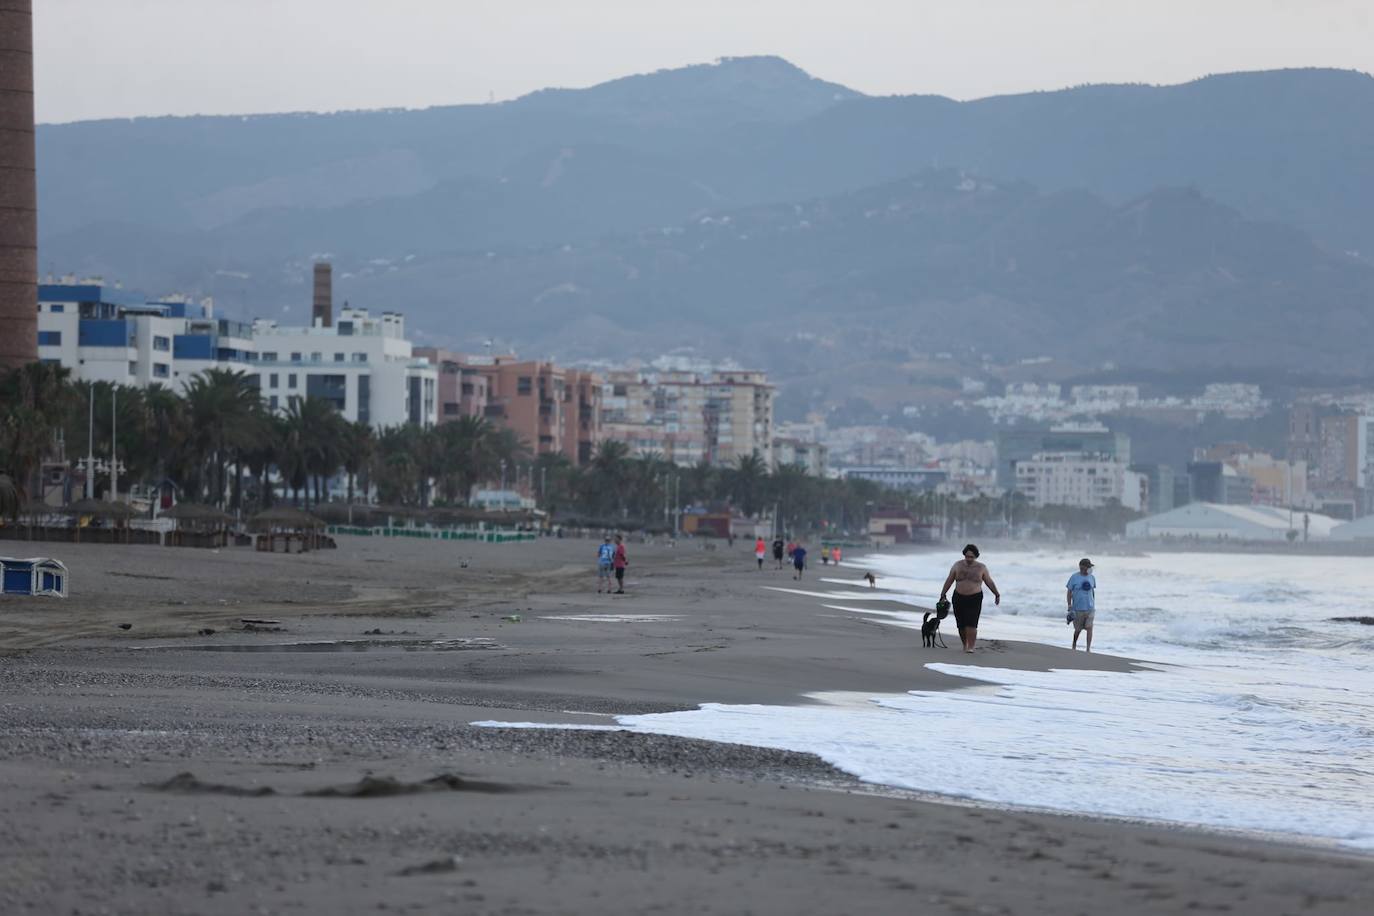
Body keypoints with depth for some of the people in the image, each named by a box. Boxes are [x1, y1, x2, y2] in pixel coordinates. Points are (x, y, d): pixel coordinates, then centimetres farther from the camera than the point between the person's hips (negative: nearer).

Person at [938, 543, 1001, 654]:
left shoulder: (981, 568, 0)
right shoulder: (958, 566, 2)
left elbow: (989, 582, 11)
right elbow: (948, 581, 7)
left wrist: (997, 595, 18)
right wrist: (942, 596, 6)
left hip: (974, 599, -2)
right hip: (959, 598, 2)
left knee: (971, 624, -13)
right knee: (961, 625, 5)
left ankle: (970, 647, -12)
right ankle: (965, 644, 24)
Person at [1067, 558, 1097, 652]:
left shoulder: (1092, 578, 7)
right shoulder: (1074, 578, -5)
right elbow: (1069, 592, -3)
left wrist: (1094, 605, 18)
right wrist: (1070, 607, -9)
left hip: (1090, 608, 2)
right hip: (1078, 608, -2)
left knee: (1089, 627, -11)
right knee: (1078, 629, 7)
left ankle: (1088, 648, -9)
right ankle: (1074, 645, 31)